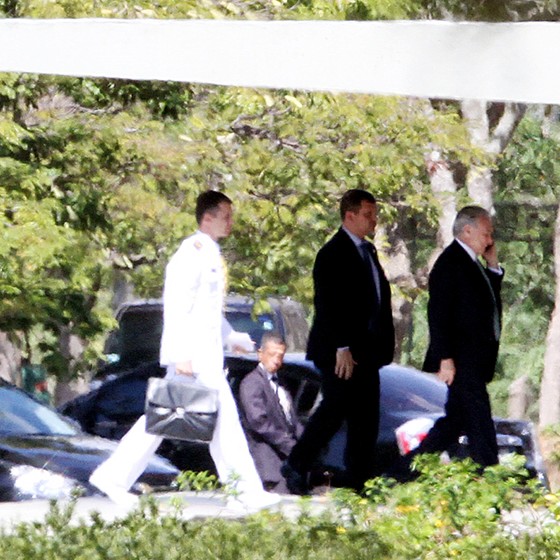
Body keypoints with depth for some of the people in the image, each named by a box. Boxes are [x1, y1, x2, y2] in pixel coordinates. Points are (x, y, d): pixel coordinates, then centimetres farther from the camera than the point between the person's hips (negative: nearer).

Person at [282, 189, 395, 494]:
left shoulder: (367, 251, 17)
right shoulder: (333, 254, -11)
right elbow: (328, 305, -17)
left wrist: (382, 342, 12)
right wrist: (341, 348, -22)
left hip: (364, 351, 9)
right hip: (341, 351, -9)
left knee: (366, 417, 5)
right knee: (334, 409, -8)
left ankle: (360, 480, 6)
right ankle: (297, 466, 3)